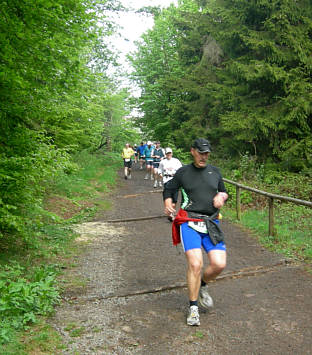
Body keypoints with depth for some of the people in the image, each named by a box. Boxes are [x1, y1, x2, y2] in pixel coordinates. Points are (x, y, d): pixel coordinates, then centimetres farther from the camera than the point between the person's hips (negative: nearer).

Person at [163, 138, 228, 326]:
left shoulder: (215, 171, 16)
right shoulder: (183, 172, 8)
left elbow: (224, 192, 25)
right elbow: (169, 189, 17)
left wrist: (221, 196, 2)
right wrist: (168, 203, -3)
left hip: (211, 223, 3)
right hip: (189, 222, -3)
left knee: (219, 264, -10)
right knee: (195, 264, -17)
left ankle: (202, 286, 23)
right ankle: (193, 307, 2)